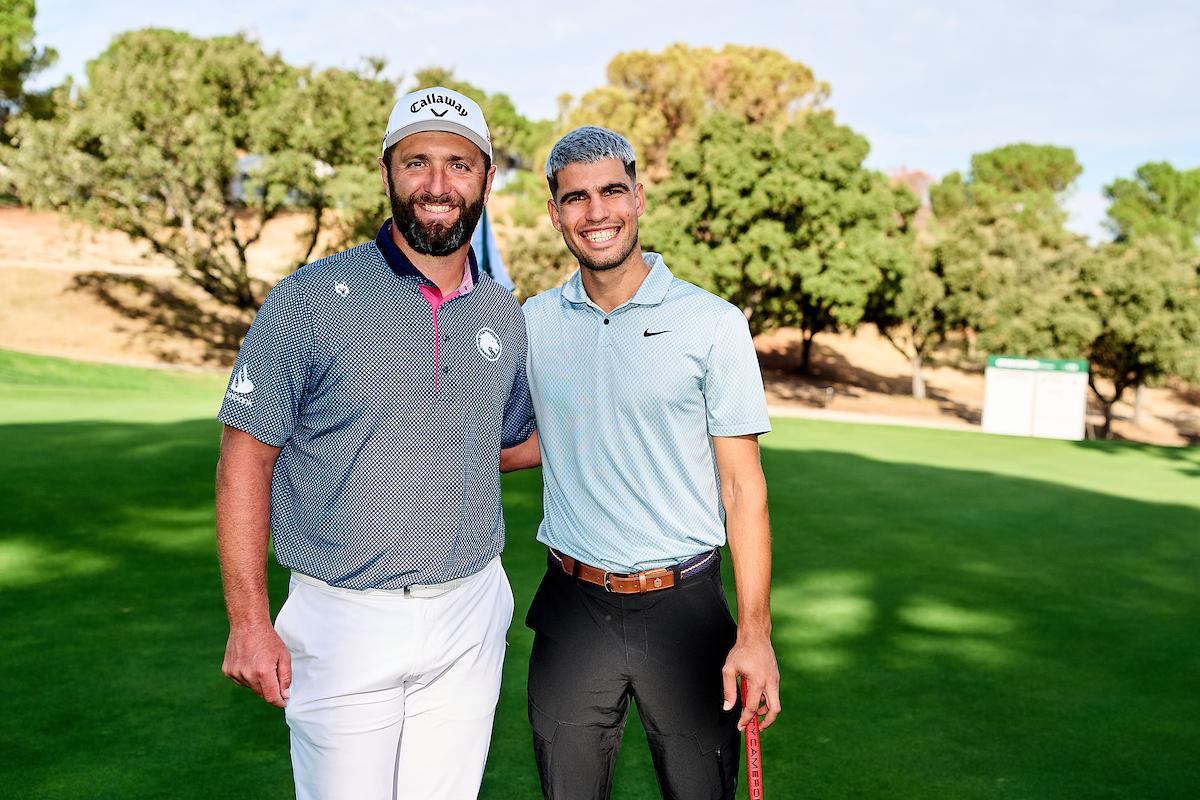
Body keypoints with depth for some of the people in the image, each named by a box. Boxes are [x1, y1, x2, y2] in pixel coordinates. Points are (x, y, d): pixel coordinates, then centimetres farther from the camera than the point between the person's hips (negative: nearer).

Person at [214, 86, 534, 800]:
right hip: (345, 620, -4)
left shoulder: (505, 316, 5)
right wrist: (249, 621, -11)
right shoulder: (311, 299, -9)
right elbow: (246, 460, -8)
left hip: (470, 615, 4)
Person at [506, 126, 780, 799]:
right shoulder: (532, 322, 3)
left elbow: (742, 484, -7)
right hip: (573, 606, 3)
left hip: (684, 610, -2)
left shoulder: (714, 323, -7)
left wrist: (755, 633, -11)